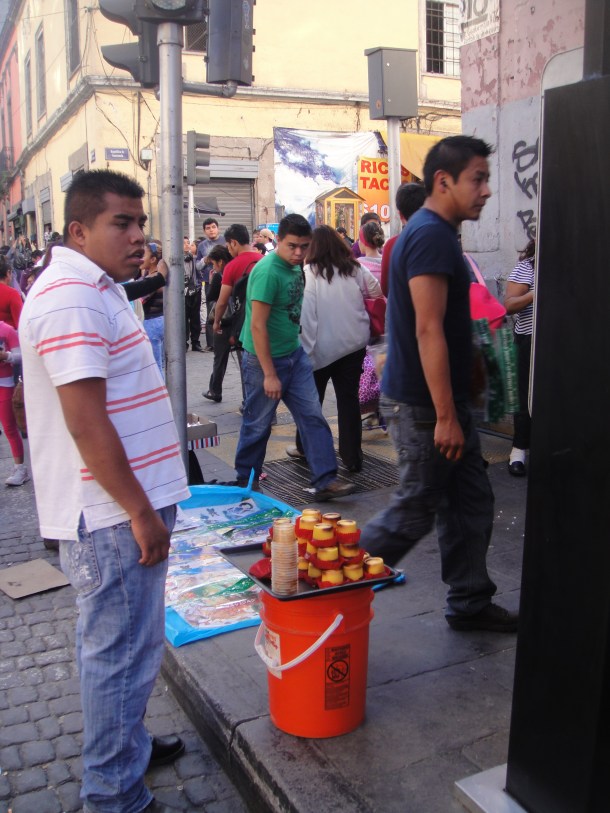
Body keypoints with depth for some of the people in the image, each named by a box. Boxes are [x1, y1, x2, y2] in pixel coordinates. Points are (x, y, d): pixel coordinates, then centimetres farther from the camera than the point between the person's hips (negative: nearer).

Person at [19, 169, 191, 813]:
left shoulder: (93, 289, 15)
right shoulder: (71, 301, -20)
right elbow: (86, 425, -25)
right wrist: (140, 512, -19)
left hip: (117, 503, 11)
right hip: (112, 514, -11)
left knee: (110, 640, 23)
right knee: (122, 651, 2)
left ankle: (122, 742, 42)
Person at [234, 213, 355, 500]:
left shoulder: (295, 267, 5)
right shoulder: (267, 271, -21)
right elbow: (257, 325, -23)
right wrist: (269, 375, -22)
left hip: (294, 354, 8)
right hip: (265, 358, -8)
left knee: (313, 417, 3)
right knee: (258, 424, 6)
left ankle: (325, 481, 8)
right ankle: (245, 482, 25)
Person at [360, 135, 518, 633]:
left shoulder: (434, 233, 14)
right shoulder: (431, 236, -18)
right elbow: (428, 330, -24)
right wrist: (445, 417, -24)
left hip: (446, 400, 10)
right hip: (423, 404, -10)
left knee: (471, 500, 15)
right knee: (417, 510, 2)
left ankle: (470, 604, 27)